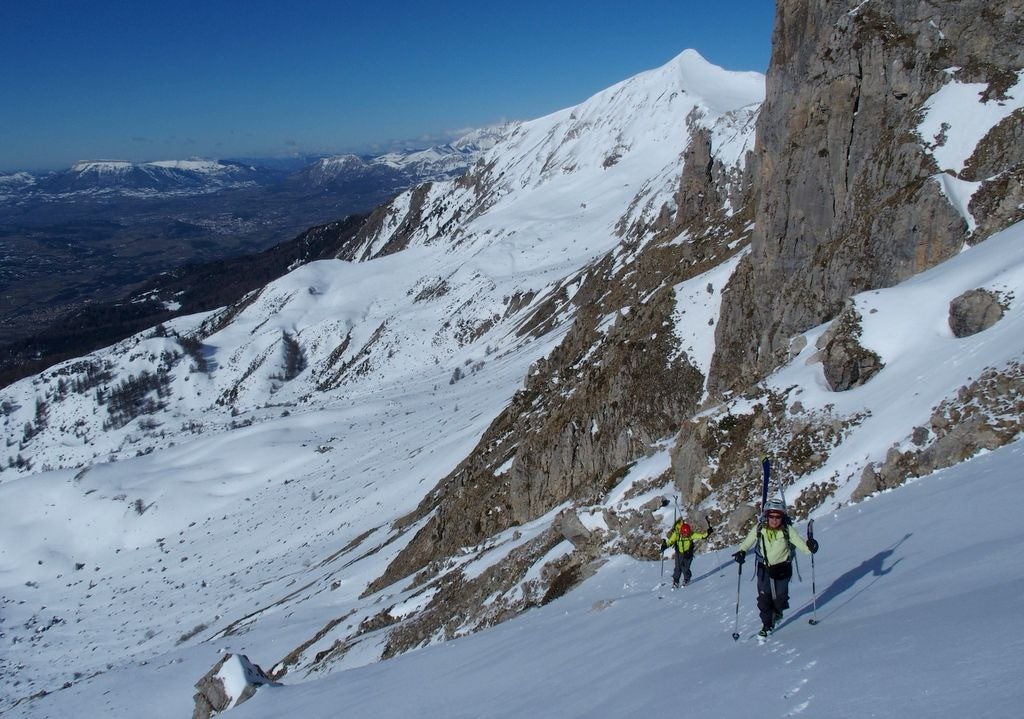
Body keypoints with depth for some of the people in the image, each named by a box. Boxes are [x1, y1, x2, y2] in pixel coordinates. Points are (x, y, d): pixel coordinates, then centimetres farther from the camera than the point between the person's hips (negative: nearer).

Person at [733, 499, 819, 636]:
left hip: (782, 569, -1)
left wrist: (810, 547, -41)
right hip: (764, 569, 1)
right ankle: (767, 625, 23)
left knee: (780, 597, 8)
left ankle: (777, 612, 44)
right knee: (763, 598, 1)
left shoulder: (787, 530, -20)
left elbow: (801, 544, -20)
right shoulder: (759, 528, -16)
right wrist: (742, 552, -17)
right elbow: (747, 543, -1)